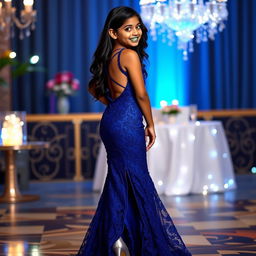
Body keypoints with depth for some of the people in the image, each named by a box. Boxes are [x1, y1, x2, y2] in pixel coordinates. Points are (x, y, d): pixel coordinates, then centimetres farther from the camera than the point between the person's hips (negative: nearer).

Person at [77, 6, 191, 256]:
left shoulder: (109, 58, 12)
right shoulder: (130, 55, -13)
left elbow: (94, 88, 23)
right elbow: (141, 94, -15)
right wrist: (151, 125, -4)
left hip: (110, 122, 9)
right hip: (128, 125, -9)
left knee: (119, 183, 13)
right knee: (135, 181, 0)